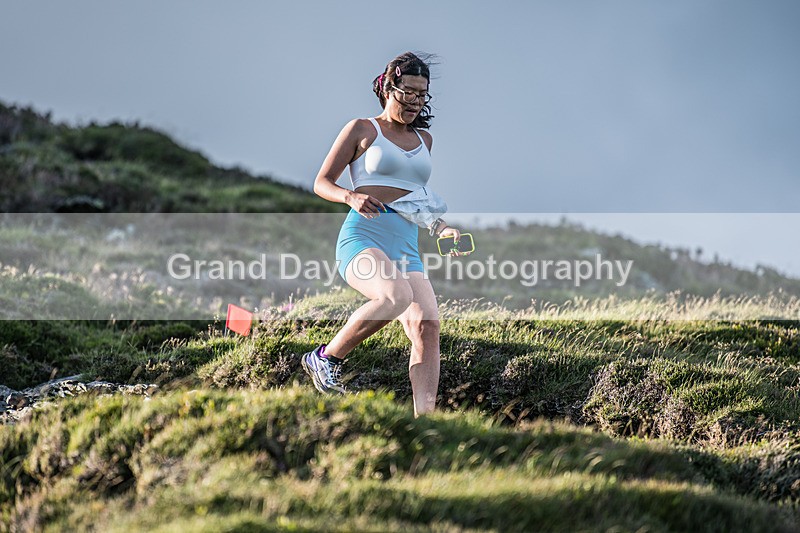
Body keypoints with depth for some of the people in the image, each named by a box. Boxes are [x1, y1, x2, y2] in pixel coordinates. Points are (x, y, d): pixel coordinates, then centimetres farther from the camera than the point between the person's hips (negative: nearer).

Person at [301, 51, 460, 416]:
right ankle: (326, 357, -14)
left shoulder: (424, 139, 24)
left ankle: (424, 415, -24)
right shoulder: (362, 130, 7)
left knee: (427, 324, -18)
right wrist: (351, 197, -15)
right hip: (363, 236, -6)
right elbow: (321, 183, 6)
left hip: (407, 245, 6)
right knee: (396, 295, -35)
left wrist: (440, 227, 15)